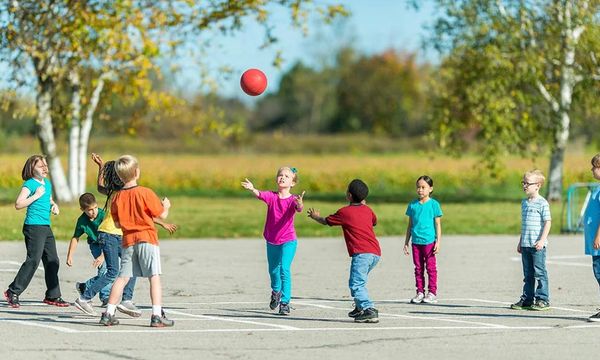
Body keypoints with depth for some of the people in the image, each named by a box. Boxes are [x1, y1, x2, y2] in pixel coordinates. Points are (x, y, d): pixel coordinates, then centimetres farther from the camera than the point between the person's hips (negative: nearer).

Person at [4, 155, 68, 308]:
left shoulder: (47, 183, 16)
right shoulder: (30, 184, -8)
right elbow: (18, 204, -17)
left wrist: (54, 205, 12)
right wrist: (36, 195, -18)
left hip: (46, 227, 8)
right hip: (34, 227, -8)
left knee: (53, 261, 8)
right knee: (33, 260, -13)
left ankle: (53, 296, 16)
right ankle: (13, 292, -5)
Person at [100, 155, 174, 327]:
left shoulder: (117, 197, 4)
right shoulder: (145, 193, -9)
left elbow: (117, 223, 9)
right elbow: (162, 215, -4)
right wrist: (166, 206, 16)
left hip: (128, 241, 4)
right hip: (147, 238, -4)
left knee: (123, 277, 9)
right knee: (154, 277, -4)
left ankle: (108, 313, 9)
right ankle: (157, 315, -11)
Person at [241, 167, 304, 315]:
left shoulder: (292, 200, -12)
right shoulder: (271, 196, -6)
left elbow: (299, 208, -32)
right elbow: (260, 195, -26)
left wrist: (299, 204, -57)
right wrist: (252, 189, -48)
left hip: (288, 241, -4)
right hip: (271, 240, 4)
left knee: (284, 269, -18)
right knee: (273, 270, 19)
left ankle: (285, 303, -12)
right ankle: (276, 291, 49)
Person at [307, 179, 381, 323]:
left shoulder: (344, 212, 1)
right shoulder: (367, 210, 17)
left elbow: (325, 221, 17)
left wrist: (316, 217, 39)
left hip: (361, 253, -8)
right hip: (376, 253, 8)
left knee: (356, 284, -15)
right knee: (359, 281, 25)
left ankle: (369, 310, -30)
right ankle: (360, 308, 29)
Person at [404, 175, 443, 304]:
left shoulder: (434, 204, -1)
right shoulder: (413, 205, 9)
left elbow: (438, 224, 0)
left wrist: (438, 242, -6)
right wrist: (406, 242, 14)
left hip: (429, 241, -4)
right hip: (416, 241, 4)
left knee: (431, 267, -1)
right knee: (418, 268, 7)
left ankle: (432, 293, 4)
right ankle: (420, 292, 13)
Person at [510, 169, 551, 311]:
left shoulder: (542, 203, -8)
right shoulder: (524, 203, 16)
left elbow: (547, 222, -11)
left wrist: (542, 240, -18)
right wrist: (520, 242, 21)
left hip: (537, 245, -7)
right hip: (525, 245, 8)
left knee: (539, 272, -4)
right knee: (528, 274, 11)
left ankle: (543, 300, 0)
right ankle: (527, 299, 16)